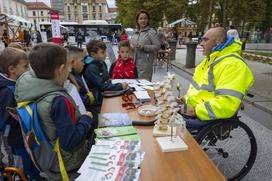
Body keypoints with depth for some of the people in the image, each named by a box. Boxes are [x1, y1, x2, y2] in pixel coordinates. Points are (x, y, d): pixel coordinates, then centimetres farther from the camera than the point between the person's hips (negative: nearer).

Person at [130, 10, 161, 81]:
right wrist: (130, 46, 3)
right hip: (134, 62, 6)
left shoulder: (151, 32, -5)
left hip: (145, 63, -6)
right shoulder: (135, 33, 15)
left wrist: (144, 47, -21)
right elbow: (131, 42, 27)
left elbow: (158, 46, -11)